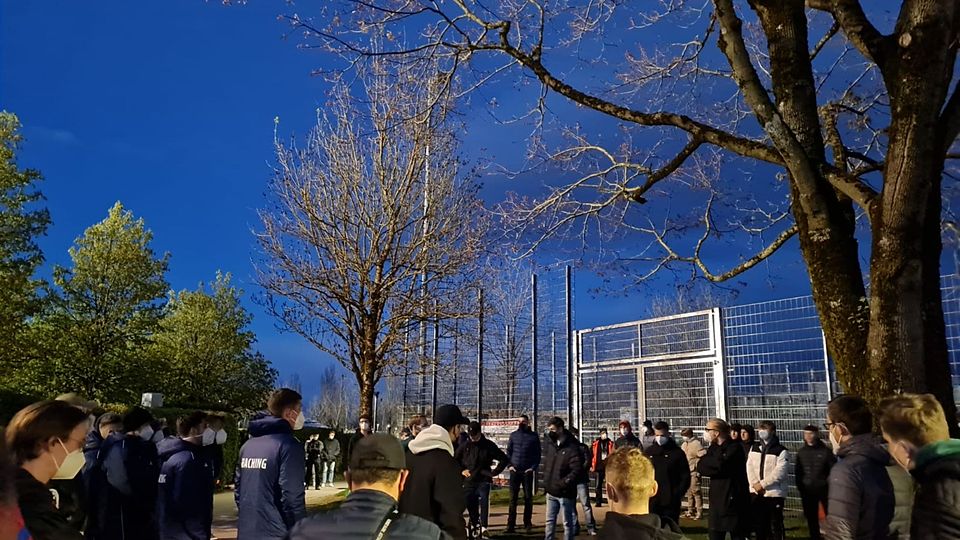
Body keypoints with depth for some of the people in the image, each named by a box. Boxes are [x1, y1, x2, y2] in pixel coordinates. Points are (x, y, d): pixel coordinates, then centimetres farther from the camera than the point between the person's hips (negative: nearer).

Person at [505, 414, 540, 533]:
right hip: (515, 470, 1)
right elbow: (508, 451, 10)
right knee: (513, 498, 0)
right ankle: (511, 524, 0)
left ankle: (527, 522, 15)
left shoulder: (533, 436, 2)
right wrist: (509, 465, -2)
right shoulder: (513, 435, 8)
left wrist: (534, 467, -8)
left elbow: (538, 454, 2)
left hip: (528, 471, -1)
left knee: (528, 497, 5)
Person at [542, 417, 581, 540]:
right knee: (550, 521, 15)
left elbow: (576, 470, -20)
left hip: (565, 492, -7)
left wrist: (563, 483, -21)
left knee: (567, 523, 8)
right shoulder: (550, 444, 6)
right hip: (551, 491, 7)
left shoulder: (572, 447, -16)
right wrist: (546, 482, 8)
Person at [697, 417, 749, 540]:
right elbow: (701, 467, 1)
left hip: (733, 501, -6)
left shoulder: (735, 447, -10)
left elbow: (721, 464, -25)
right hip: (717, 501, 6)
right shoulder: (714, 448, 11)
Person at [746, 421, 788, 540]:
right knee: (759, 523, 13)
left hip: (774, 493, -5)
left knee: (776, 525, -1)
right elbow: (749, 467, 4)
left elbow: (779, 472, -14)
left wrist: (762, 484, -15)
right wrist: (755, 484, -10)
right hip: (756, 493, 5)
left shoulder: (781, 451, -6)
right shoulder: (754, 448, 11)